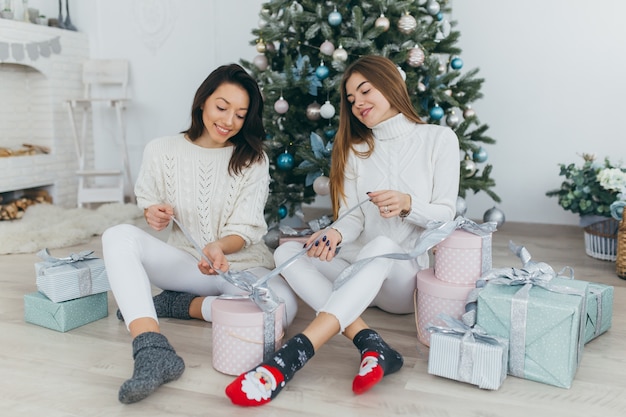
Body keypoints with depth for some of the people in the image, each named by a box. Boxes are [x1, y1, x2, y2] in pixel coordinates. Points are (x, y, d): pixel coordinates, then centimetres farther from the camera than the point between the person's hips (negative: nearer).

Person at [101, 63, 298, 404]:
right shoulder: (161, 151, 1)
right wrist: (152, 214, -14)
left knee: (283, 305, -33)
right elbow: (149, 205, 11)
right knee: (118, 236, -26)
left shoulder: (253, 159, -2)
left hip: (239, 264, -1)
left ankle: (175, 304, -12)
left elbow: (245, 229, -8)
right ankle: (153, 351, -40)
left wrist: (219, 247, -30)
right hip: (183, 261, 1)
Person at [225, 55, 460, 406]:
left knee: (381, 246, -38)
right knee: (287, 252, -22)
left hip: (410, 274, -3)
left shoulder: (439, 139, 3)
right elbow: (352, 218, 1)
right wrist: (336, 233, -23)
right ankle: (371, 345, -37)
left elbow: (445, 216, -2)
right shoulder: (355, 149, 12)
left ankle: (291, 357, -50)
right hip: (361, 267, 4)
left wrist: (406, 204, -22)